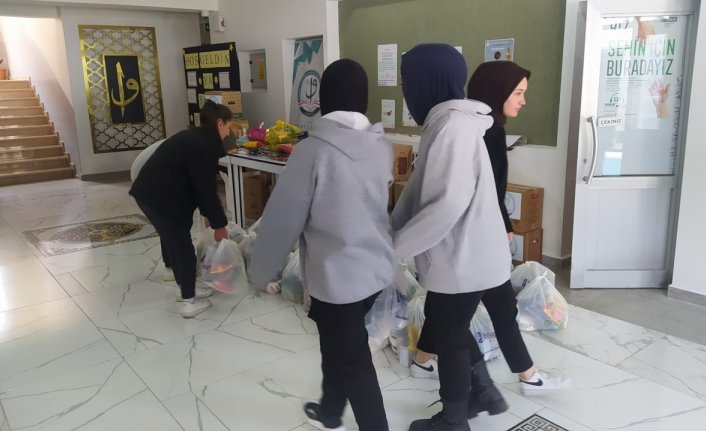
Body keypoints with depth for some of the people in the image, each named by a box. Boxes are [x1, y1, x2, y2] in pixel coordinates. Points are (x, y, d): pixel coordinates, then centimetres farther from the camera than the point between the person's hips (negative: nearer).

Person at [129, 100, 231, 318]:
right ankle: (189, 302, 8)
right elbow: (205, 187, -15)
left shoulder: (195, 138, 16)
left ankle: (186, 289, 34)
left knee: (174, 241, 20)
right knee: (183, 246, 0)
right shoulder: (204, 145, -16)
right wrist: (219, 223, -6)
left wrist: (207, 213, 22)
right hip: (160, 197, -10)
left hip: (149, 191, 10)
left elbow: (197, 182, 20)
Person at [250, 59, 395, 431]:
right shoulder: (382, 145, -2)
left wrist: (262, 270, 0)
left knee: (354, 363, 8)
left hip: (336, 274, -7)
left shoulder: (312, 149, -19)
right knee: (339, 345, 26)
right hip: (377, 267, 7)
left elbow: (283, 218, -13)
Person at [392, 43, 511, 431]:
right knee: (448, 329, 25)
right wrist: (393, 232, 3)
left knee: (447, 337, 10)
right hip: (461, 255, 9)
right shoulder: (446, 123, 9)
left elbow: (447, 204, -29)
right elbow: (420, 192, 10)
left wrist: (395, 247, -20)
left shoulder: (454, 126, -22)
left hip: (462, 260, -9)